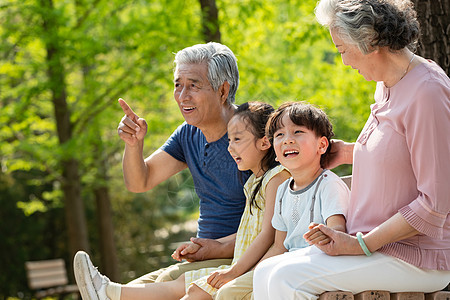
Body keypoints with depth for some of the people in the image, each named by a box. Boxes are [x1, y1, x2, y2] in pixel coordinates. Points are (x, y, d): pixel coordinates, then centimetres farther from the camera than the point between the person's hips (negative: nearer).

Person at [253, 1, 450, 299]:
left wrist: (361, 245, -18)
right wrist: (348, 153, 20)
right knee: (265, 272, -2)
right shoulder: (386, 86, 11)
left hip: (415, 258, -9)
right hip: (380, 244, 9)